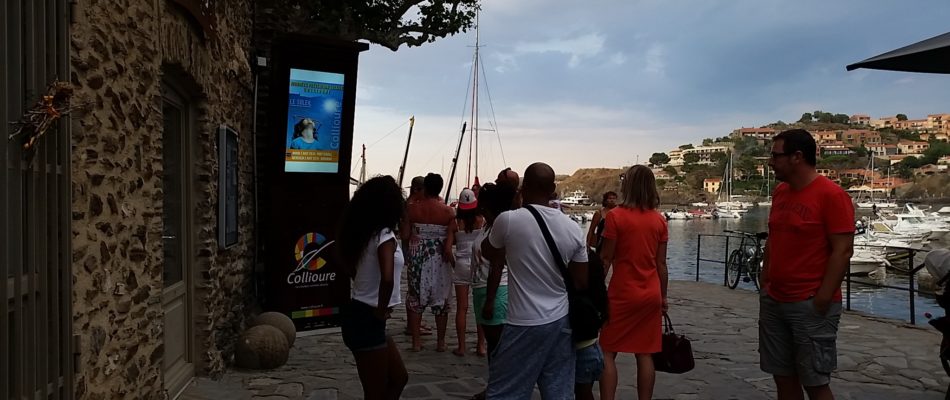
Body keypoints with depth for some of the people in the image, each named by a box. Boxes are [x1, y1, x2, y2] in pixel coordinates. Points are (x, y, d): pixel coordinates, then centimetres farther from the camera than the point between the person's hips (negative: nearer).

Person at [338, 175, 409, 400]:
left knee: (398, 377, 20)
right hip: (367, 320, -9)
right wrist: (381, 310, -16)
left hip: (358, 314, 9)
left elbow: (348, 264, 26)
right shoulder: (384, 235, -17)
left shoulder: (363, 233, 8)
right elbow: (387, 278, -34)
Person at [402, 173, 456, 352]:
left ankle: (416, 341, 14)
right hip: (440, 259, 0)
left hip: (418, 258, 1)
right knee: (441, 300, 10)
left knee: (416, 298, 12)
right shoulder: (448, 211, -6)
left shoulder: (412, 208, -5)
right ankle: (441, 342, 16)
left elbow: (405, 235, -3)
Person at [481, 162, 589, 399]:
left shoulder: (508, 220, -13)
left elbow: (488, 254, 7)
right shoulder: (573, 228, -2)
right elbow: (581, 283, 5)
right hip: (561, 322, 5)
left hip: (524, 325, -4)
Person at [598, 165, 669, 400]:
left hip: (622, 294, -4)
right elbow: (661, 263, 5)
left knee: (608, 353, 5)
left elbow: (605, 259, -8)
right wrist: (663, 296, 14)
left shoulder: (616, 216, -10)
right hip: (650, 294, 4)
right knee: (645, 354, 10)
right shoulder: (659, 220, 3)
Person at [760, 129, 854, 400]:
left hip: (810, 305, -7)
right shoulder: (780, 192, 10)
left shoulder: (831, 194, -12)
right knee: (783, 378, 13)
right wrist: (765, 283, 11)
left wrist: (822, 300, -17)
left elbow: (842, 251, -15)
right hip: (773, 302, 7)